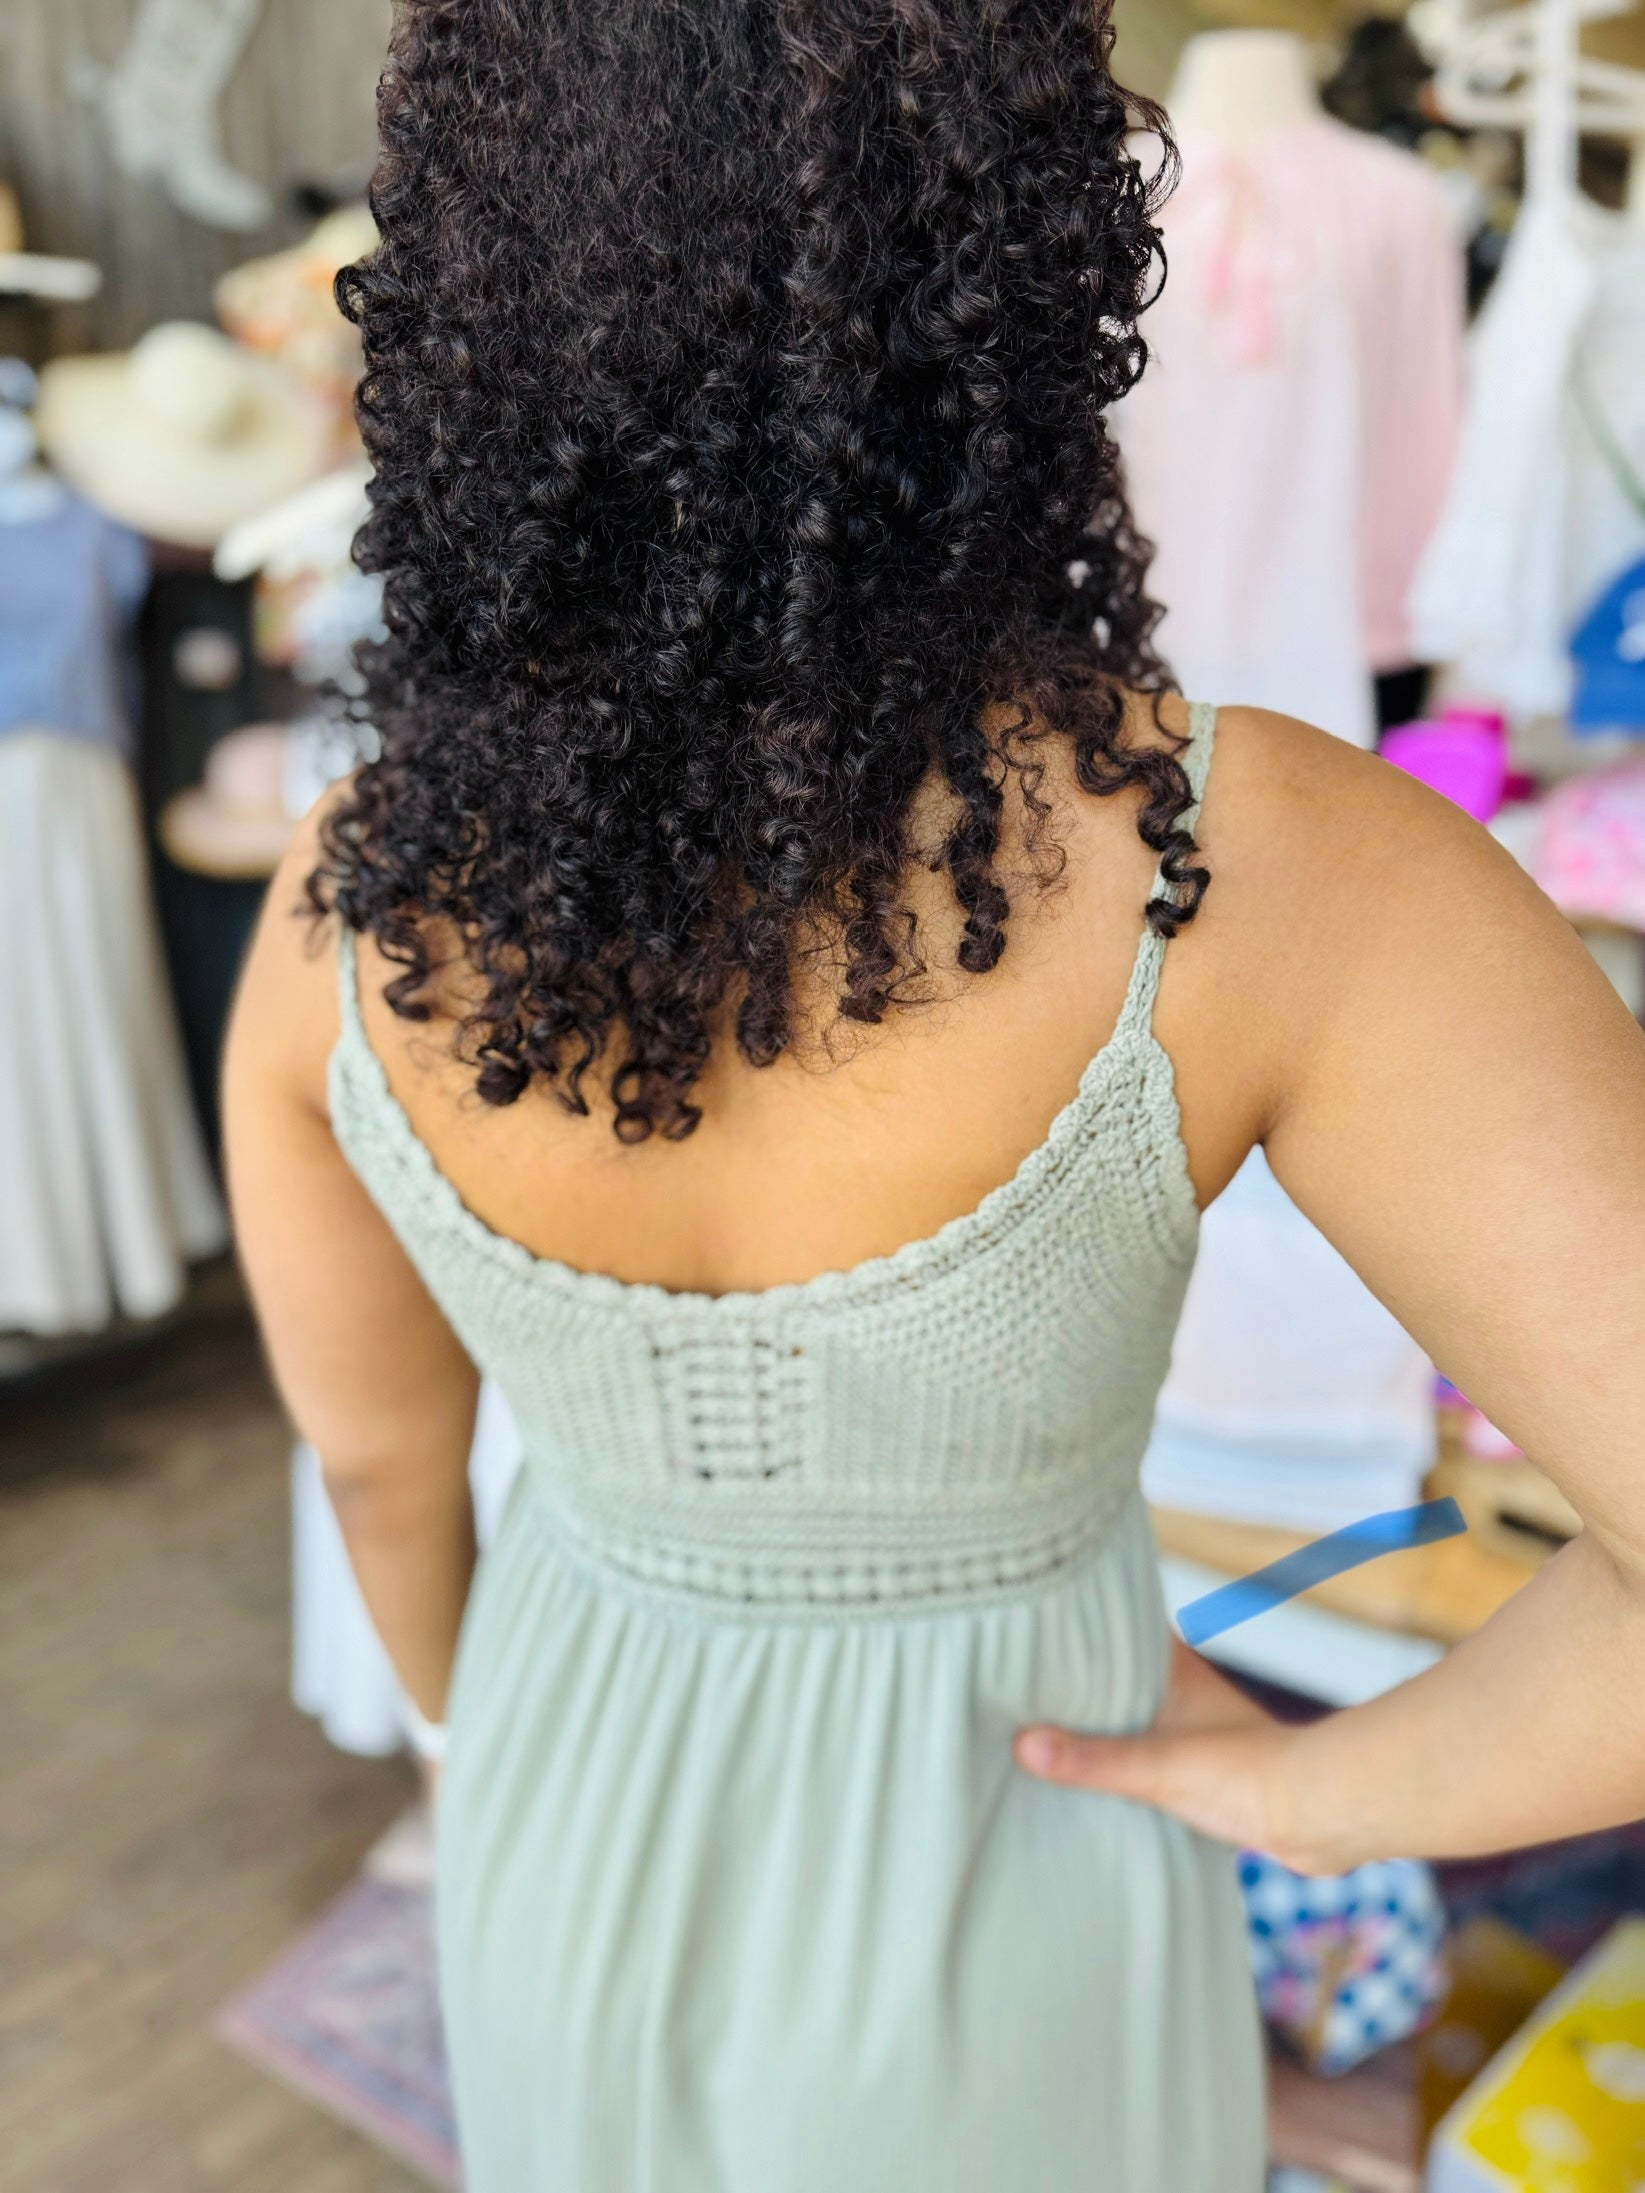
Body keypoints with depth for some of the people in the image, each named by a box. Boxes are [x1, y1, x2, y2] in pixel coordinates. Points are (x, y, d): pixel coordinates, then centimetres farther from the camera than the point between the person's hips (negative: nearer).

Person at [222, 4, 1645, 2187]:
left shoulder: (344, 901, -21)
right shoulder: (1244, 861, -33)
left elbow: (375, 1451, -5)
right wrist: (1327, 1786, -17)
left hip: (580, 1856, 3)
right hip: (997, 1921, -2)